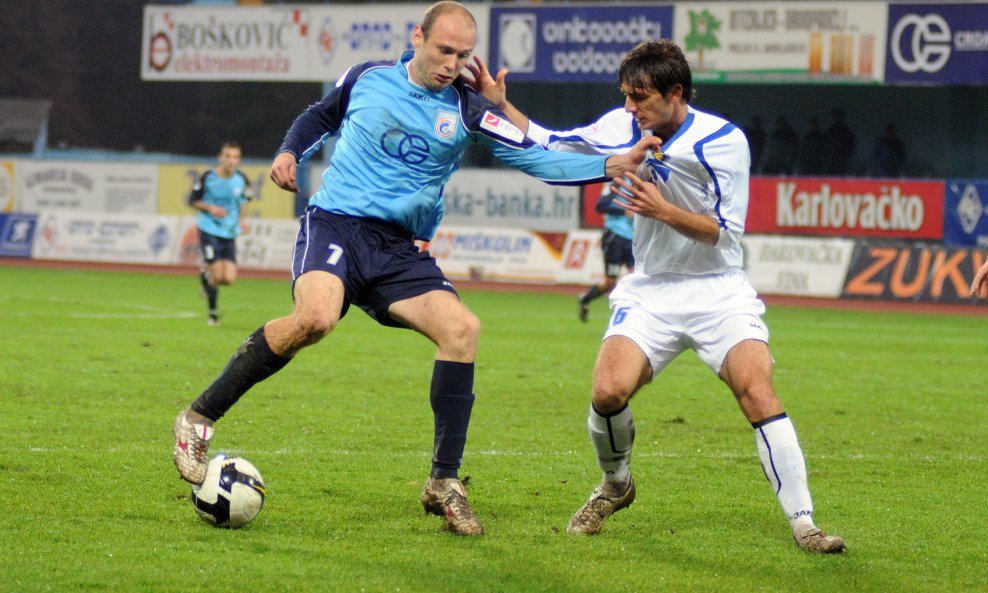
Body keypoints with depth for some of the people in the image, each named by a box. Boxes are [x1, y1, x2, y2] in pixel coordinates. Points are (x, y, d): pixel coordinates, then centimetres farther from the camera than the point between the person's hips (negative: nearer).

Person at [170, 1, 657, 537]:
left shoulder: (467, 110, 3)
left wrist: (610, 166, -18)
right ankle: (198, 420, -19)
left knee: (461, 327, -21)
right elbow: (319, 116, 25)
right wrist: (290, 151, 6)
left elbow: (533, 157, -6)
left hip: (400, 251, 3)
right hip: (336, 224, -3)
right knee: (316, 317, -33)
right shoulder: (366, 78, 5)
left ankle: (444, 483, -10)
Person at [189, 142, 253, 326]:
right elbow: (193, 201, -1)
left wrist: (241, 219, 4)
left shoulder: (241, 180, -2)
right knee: (217, 274, -12)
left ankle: (206, 275, 29)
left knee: (229, 279, -5)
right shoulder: (208, 177, -11)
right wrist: (210, 208, -17)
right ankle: (212, 313, 11)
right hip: (209, 231, -3)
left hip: (230, 233, 3)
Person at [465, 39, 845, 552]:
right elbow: (550, 146, 12)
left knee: (758, 394, -21)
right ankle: (615, 485, 13)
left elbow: (725, 231, -13)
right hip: (650, 292, 3)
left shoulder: (724, 140, -13)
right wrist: (499, 103, 1)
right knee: (608, 393, -18)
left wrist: (663, 211, -25)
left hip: (717, 292, -3)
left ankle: (803, 524, -15)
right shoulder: (623, 127, -1)